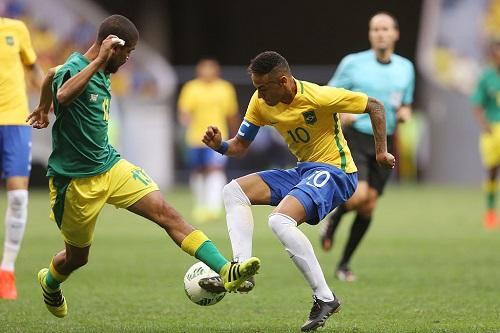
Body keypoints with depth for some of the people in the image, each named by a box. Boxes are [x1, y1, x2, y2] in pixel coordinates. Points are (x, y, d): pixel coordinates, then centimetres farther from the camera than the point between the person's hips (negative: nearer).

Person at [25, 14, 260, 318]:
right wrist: (99, 61, -45)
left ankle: (225, 271, -24)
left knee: (166, 212, -13)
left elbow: (51, 76, 27)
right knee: (77, 257, 11)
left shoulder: (101, 72, 6)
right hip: (75, 179, -7)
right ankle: (49, 282, 47)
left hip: (109, 165, 7)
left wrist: (43, 108, 44)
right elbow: (63, 95, -47)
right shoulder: (74, 68, -20)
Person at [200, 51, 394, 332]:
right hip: (303, 171, 9)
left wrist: (381, 151, -12)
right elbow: (241, 145, 7)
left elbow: (374, 106, -11)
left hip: (334, 172, -9)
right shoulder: (260, 102, -2)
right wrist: (220, 145, -14)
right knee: (234, 191, 0)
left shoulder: (317, 97, -22)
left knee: (280, 221, -30)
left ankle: (325, 298, -23)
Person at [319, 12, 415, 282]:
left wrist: (404, 113, -4)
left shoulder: (406, 68, 8)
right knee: (359, 195, -24)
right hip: (356, 138, -4)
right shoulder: (353, 63, -3)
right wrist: (341, 114, -16)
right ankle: (334, 218, 11)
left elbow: (406, 105, 20)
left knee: (368, 207, 2)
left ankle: (344, 264, 15)